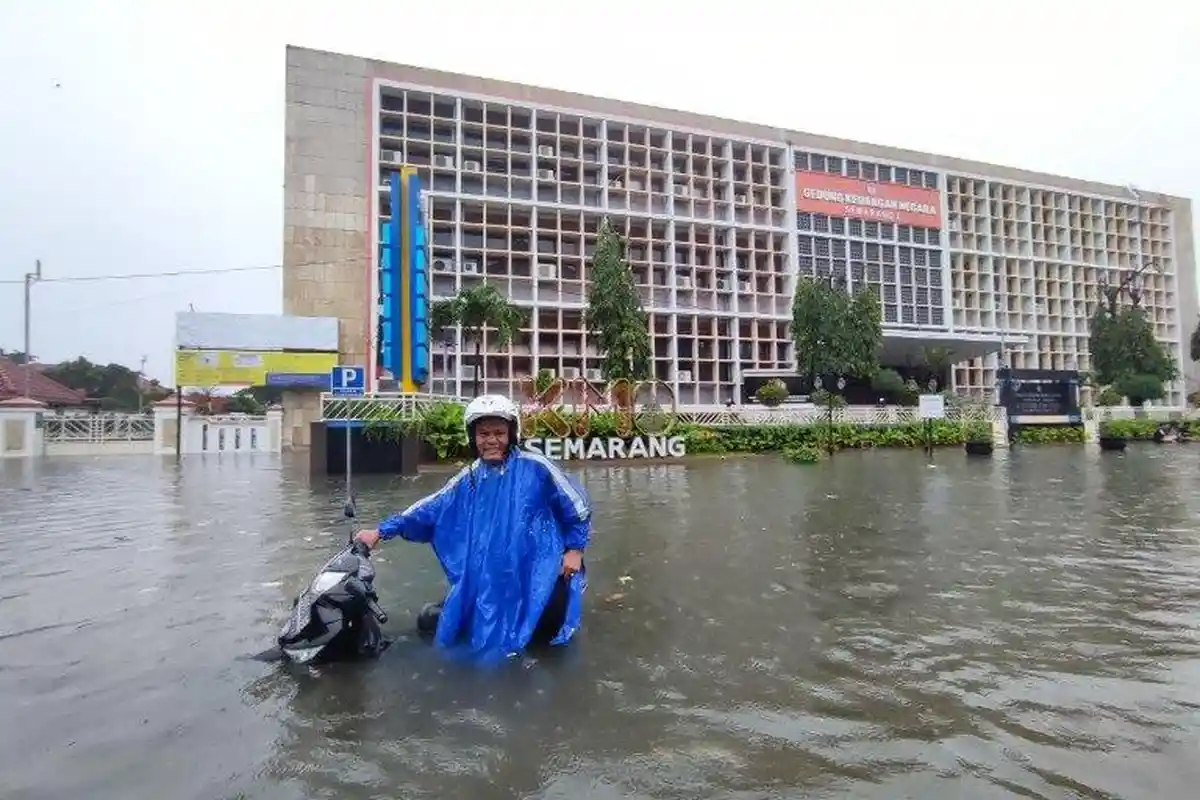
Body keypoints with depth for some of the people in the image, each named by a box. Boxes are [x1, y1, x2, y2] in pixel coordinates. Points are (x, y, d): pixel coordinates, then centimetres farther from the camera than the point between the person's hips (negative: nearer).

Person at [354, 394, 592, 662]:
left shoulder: (535, 467, -11)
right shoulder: (469, 479, 4)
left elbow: (577, 505, -4)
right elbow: (429, 509, 8)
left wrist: (575, 549, -4)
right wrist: (382, 531, 6)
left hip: (537, 574, -4)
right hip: (484, 580, 5)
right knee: (429, 620, 5)